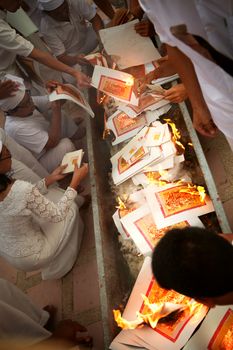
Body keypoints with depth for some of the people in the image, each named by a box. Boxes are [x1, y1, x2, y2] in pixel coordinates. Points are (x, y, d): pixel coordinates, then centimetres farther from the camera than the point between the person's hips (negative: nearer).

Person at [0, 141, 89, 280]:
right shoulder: (21, 190, -41)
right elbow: (58, 215, -24)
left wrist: (51, 178, 0)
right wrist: (76, 181, -16)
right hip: (30, 257, -6)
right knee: (71, 208, 5)